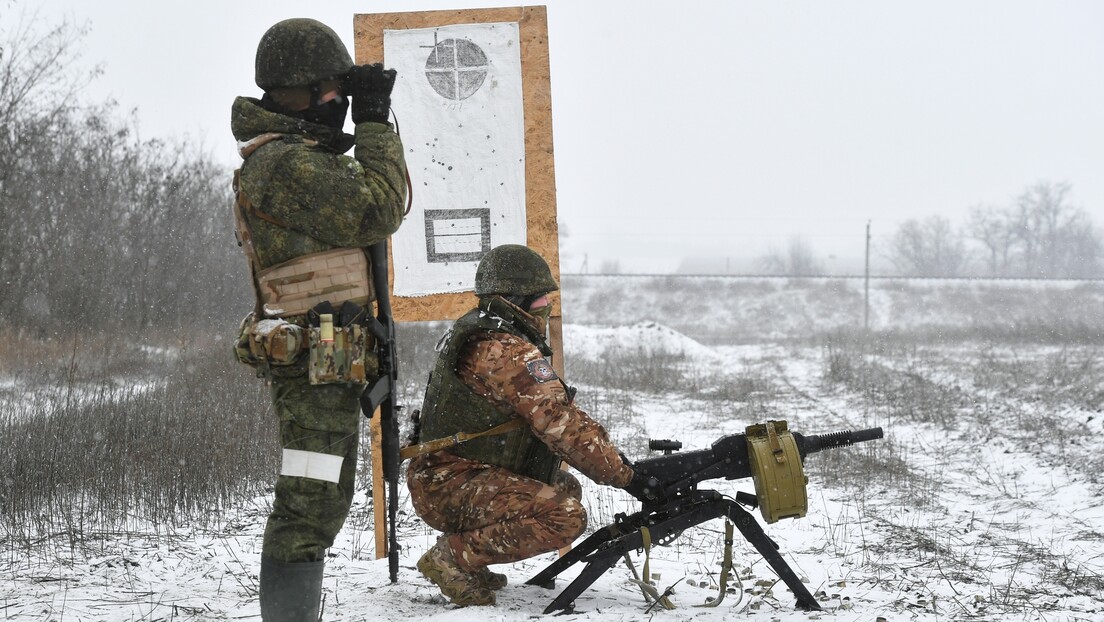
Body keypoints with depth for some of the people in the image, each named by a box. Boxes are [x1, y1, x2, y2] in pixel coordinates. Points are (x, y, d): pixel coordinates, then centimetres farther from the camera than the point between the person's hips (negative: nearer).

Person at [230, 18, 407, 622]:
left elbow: (388, 203, 22)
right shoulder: (286, 164, -17)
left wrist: (374, 124, 14)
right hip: (316, 360, -11)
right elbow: (378, 211, -17)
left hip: (320, 360, 11)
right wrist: (374, 123, -9)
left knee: (320, 504, 18)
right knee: (309, 506, -11)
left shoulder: (298, 156, 17)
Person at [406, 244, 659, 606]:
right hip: (450, 485, -11)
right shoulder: (507, 351, -18)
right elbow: (560, 423, -23)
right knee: (566, 516, -27)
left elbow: (557, 414, 15)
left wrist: (616, 458, 7)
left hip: (446, 477, 11)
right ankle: (453, 558, -12)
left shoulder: (478, 335, 15)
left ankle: (465, 557, 14)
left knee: (565, 487, 26)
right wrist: (626, 477, -17)